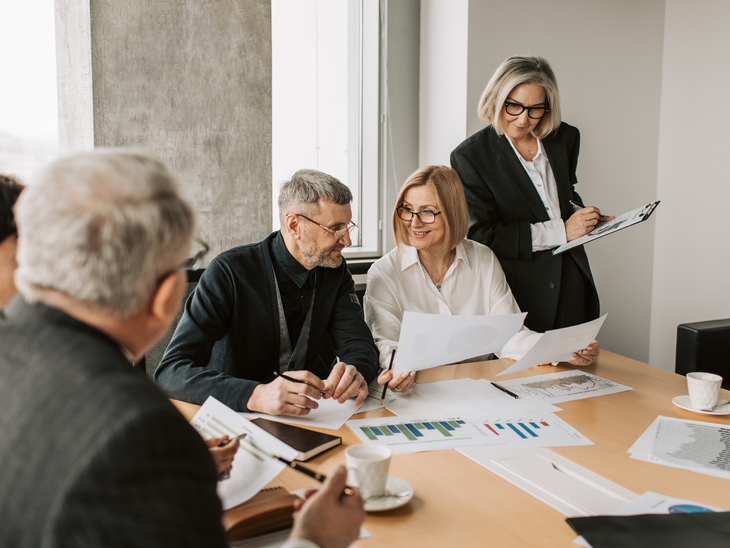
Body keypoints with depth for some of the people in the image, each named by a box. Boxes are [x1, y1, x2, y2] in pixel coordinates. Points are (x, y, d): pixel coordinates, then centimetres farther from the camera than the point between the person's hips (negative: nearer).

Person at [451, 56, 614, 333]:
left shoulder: (565, 138, 6)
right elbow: (482, 235, -15)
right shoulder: (469, 156, -10)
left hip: (572, 285, 5)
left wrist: (584, 216, 0)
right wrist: (561, 231, -16)